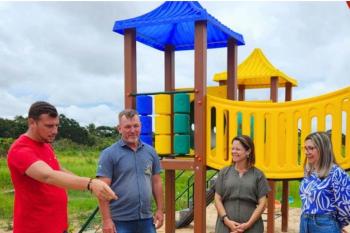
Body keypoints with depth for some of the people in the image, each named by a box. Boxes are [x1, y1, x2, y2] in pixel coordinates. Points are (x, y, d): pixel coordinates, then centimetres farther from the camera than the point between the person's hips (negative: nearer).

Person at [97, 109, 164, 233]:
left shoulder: (150, 152, 8)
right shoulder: (109, 154, -6)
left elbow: (156, 182, 13)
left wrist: (160, 210, 8)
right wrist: (106, 220, -14)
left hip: (146, 218, 4)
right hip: (120, 220, -4)